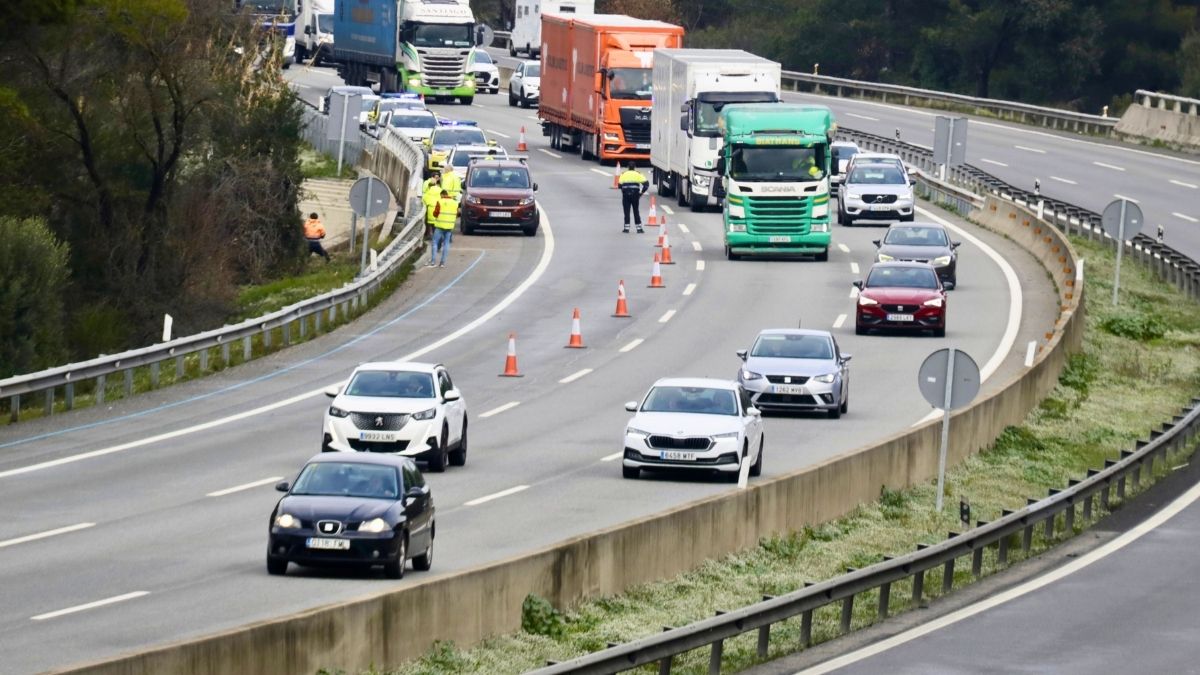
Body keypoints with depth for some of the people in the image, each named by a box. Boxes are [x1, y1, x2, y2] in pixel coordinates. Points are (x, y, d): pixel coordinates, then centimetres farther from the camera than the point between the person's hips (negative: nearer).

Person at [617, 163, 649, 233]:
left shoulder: (623, 174, 7)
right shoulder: (638, 174, 5)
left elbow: (619, 185, 1)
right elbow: (646, 183, -3)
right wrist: (642, 192, 5)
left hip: (626, 195, 0)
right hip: (635, 194, 0)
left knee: (626, 211, 6)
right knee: (636, 211, 9)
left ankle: (626, 228, 3)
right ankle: (639, 228, 8)